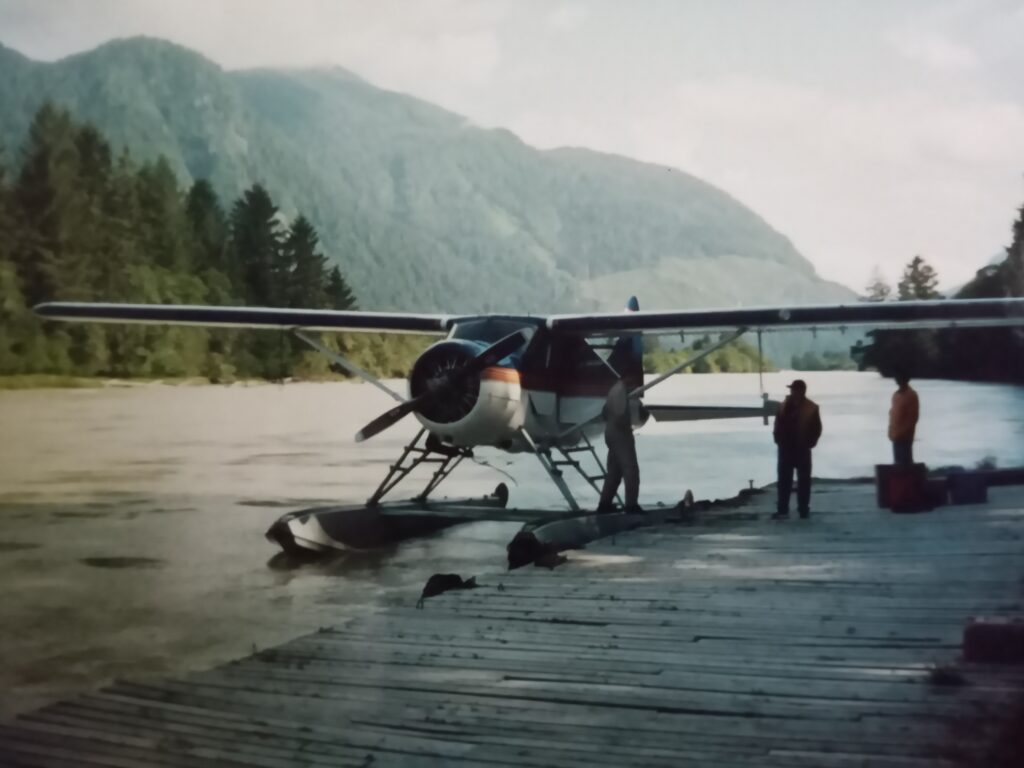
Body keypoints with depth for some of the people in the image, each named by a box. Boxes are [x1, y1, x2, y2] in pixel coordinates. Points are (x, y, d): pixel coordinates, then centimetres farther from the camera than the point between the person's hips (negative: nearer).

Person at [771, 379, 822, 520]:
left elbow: (816, 429, -3)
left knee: (803, 480, 5)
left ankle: (804, 509, 11)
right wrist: (779, 440, 1)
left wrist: (809, 443, -8)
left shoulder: (811, 408, -5)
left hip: (802, 449, -3)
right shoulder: (785, 406, 5)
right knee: (784, 479, 3)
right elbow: (779, 424, 10)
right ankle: (783, 510, 6)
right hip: (786, 448, 3)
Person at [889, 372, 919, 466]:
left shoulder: (911, 395, -13)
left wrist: (903, 432, -19)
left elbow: (913, 417, -16)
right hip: (896, 434, 8)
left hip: (905, 435, -8)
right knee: (898, 461, 13)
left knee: (905, 461, -5)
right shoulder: (896, 394, 11)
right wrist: (891, 431, 11)